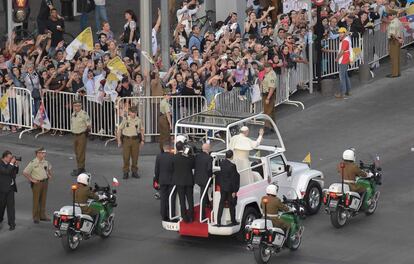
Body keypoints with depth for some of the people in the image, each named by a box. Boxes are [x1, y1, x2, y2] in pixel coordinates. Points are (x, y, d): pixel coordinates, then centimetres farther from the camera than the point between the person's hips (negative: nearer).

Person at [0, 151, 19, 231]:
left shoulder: (9, 164, 5)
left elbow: (15, 172, 14)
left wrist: (16, 165, -2)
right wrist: (11, 163, -23)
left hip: (11, 188, 5)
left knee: (11, 205, 0)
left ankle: (11, 223, 1)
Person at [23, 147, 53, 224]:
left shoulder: (45, 162, 5)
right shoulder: (33, 163, -15)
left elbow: (49, 168, 29)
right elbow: (25, 172, -16)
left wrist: (49, 175, 15)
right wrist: (31, 179, -15)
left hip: (45, 182, 6)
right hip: (37, 183, -6)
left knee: (43, 200, 12)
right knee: (36, 200, 0)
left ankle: (42, 215, 22)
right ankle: (36, 217, 7)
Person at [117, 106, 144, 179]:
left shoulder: (139, 120, 3)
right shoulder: (125, 120, -2)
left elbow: (142, 129, 16)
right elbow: (119, 130, 4)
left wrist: (142, 140, 11)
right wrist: (119, 140, -1)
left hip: (135, 140, 2)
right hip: (126, 139, -2)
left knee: (135, 157, 5)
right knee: (126, 157, -3)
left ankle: (134, 172, 15)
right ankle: (126, 173, 5)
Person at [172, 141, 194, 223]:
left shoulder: (174, 158, -14)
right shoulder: (189, 157, -12)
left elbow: (172, 169, -6)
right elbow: (193, 166, 0)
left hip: (179, 181, -1)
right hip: (189, 180, 1)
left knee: (182, 200, 7)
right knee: (190, 199, 12)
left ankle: (185, 217, 9)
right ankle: (190, 217, 16)